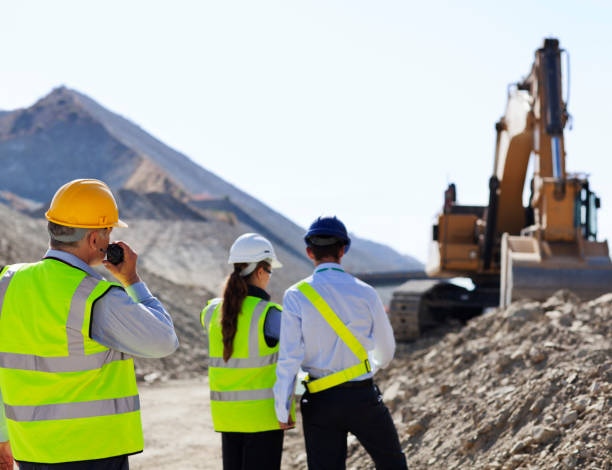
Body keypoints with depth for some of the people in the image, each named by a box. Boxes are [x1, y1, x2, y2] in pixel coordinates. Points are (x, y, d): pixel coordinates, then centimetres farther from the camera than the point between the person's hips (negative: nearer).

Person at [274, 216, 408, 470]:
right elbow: (386, 349, 9)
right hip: (362, 397, 0)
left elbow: (289, 357, -11)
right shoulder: (365, 293, -4)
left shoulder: (296, 296, -7)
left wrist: (282, 409, -3)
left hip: (320, 402, 0)